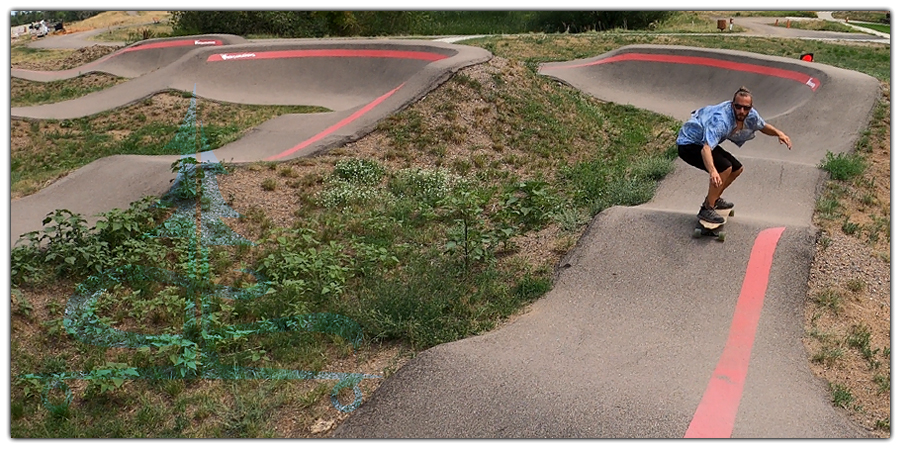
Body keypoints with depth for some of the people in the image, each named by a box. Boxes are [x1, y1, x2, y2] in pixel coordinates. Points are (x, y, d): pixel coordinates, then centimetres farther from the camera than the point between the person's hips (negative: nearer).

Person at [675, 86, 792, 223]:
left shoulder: (750, 115, -11)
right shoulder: (720, 120, -37)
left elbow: (763, 126, 13)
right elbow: (706, 149, -49)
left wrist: (778, 133, -8)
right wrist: (712, 171, -66)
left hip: (707, 141, 9)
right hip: (688, 144, -9)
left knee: (737, 169, 11)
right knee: (724, 167, -26)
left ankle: (714, 199, 29)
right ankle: (706, 209, -14)